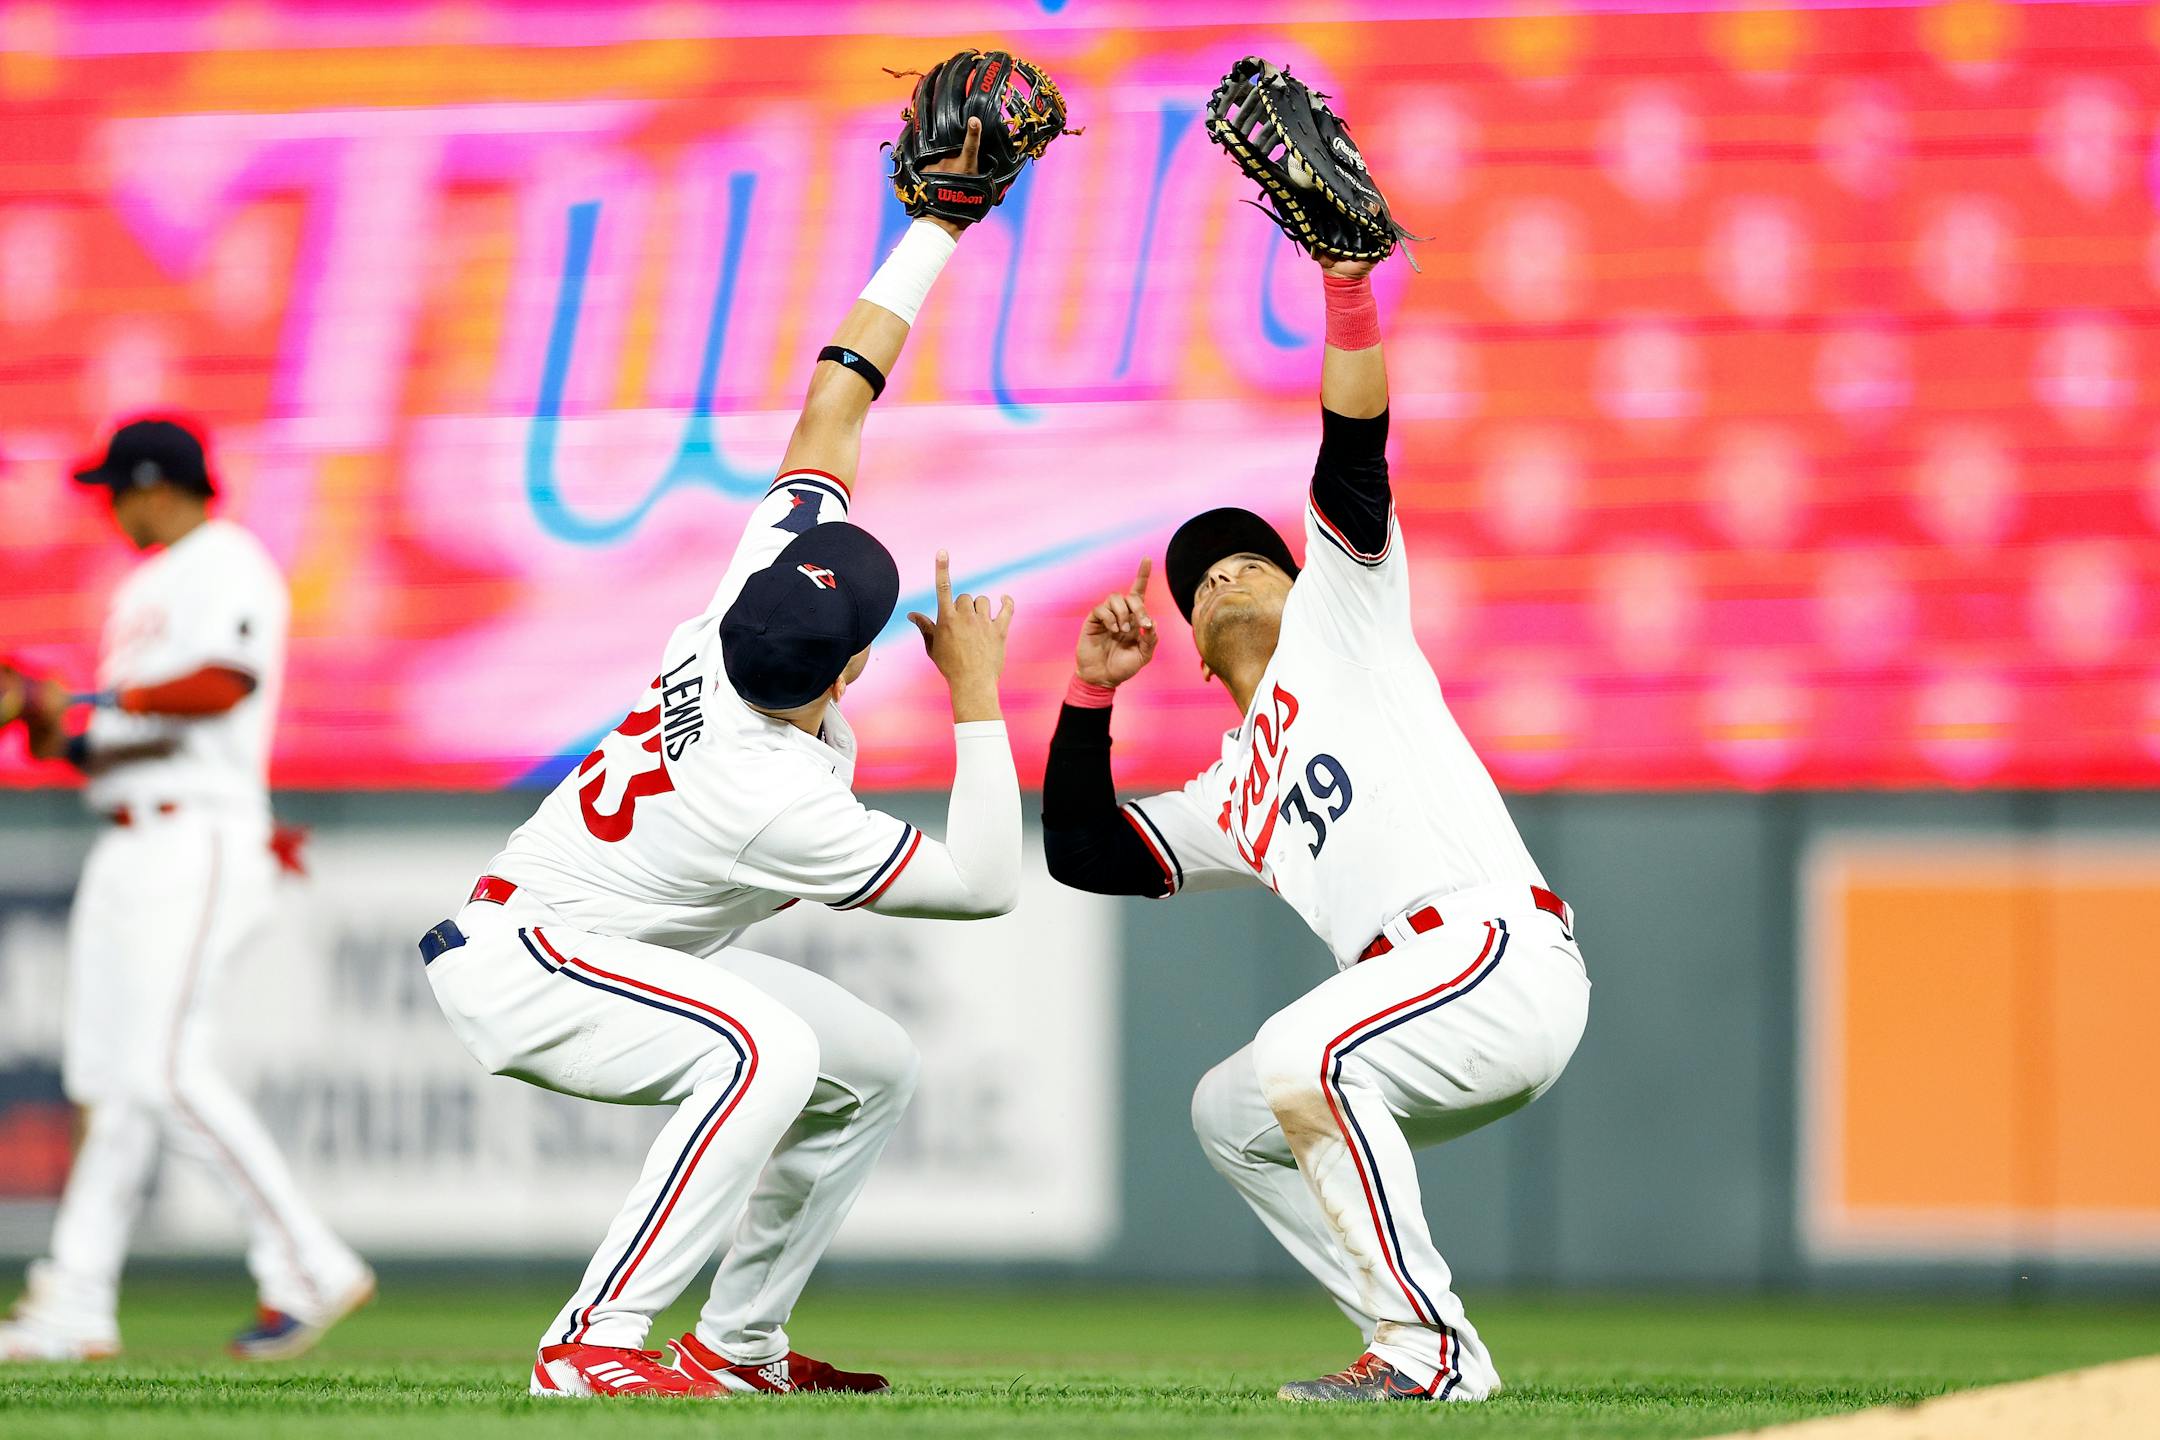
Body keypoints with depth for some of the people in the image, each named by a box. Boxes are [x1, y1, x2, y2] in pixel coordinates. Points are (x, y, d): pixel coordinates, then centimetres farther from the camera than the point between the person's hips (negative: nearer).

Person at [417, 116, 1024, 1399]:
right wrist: (977, 697, -24)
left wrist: (936, 230, -8)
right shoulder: (775, 803, -33)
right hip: (524, 966, -10)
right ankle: (593, 1343, -33)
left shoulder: (756, 587, -14)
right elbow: (986, 884, -27)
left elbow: (832, 413, -8)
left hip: (619, 952, 10)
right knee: (768, 1049, -36)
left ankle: (740, 1345, 16)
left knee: (879, 1071, 11)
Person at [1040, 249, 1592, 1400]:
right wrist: (1092, 689, 21)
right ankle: (1421, 1350, 7)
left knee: (1300, 1057, -28)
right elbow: (1080, 852, 25)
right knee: (1229, 1113, 15)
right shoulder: (1225, 803, 31)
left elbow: (1354, 456, 2)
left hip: (1510, 951, -9)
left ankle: (1425, 1347, -23)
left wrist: (1347, 289, -8)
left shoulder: (1339, 620, 15)